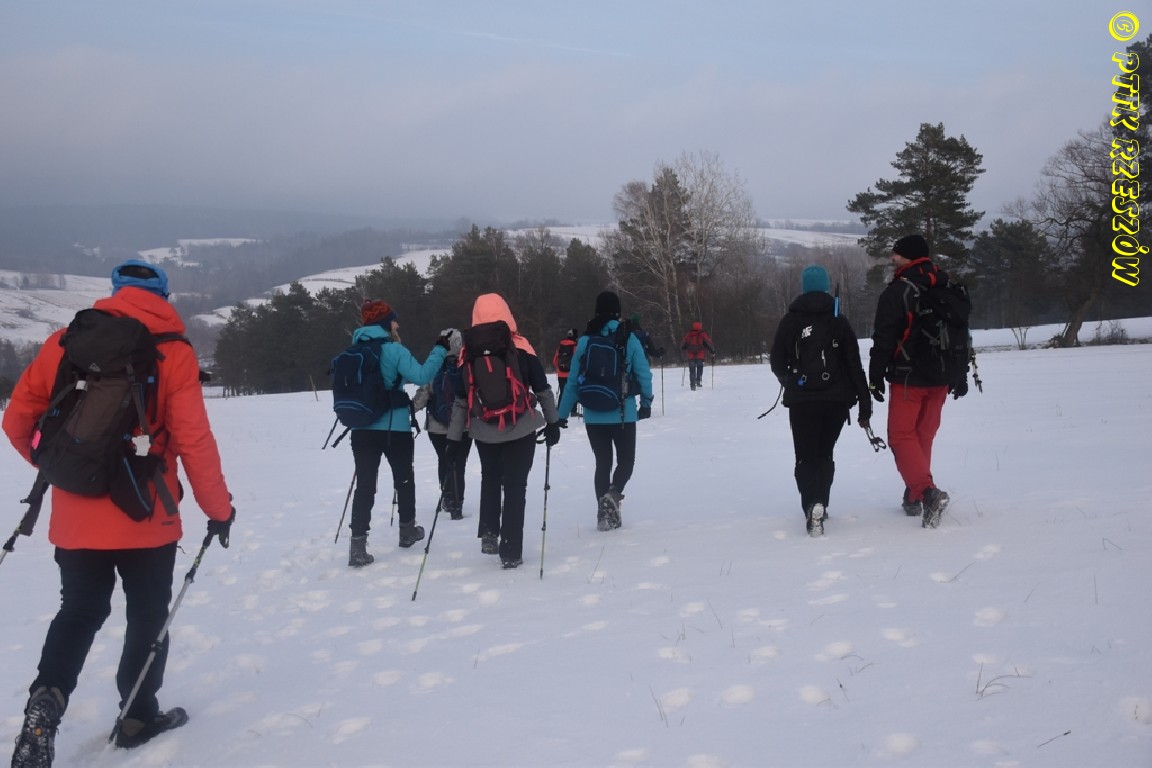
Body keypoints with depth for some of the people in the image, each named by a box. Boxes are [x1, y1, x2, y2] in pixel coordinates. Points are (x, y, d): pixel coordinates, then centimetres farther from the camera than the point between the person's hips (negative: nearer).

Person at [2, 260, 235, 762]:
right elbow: (193, 441, -12)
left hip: (75, 517, 3)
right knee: (148, 616, 17)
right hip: (145, 517, -3)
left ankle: (47, 697, -2)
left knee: (78, 612, 19)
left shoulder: (65, 342, 1)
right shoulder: (172, 352, -8)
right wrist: (219, 508, -1)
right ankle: (138, 716, 27)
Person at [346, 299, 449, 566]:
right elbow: (422, 376, -20)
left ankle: (358, 545, -11)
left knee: (365, 485, 0)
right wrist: (439, 350, -12)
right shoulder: (393, 350, -11)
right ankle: (407, 531, 31)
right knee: (404, 479, 17)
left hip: (362, 429, 5)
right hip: (394, 428, -4)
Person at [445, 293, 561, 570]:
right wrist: (552, 422, 10)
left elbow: (460, 399, 0)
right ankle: (511, 552, 7)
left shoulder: (469, 352, -3)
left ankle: (489, 534, 18)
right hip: (521, 429, -2)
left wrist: (454, 438, 5)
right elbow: (543, 389, -1)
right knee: (515, 486, 6)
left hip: (484, 432, 2)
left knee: (490, 479, 26)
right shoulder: (521, 347, -6)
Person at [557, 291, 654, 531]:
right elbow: (643, 373, -4)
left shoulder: (585, 340, -2)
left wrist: (562, 413, 5)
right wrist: (646, 402, 12)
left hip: (593, 416, 2)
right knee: (626, 460, 13)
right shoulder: (628, 338, -6)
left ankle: (605, 513, 11)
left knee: (603, 462, 15)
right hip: (623, 414, -2)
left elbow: (573, 379, -1)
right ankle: (614, 493, -15)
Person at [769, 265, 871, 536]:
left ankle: (812, 505, -21)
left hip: (802, 400, -2)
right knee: (825, 454, 21)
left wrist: (789, 382, 26)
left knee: (806, 457, 3)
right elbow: (855, 366, -1)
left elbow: (777, 363, 3)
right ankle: (821, 503, 22)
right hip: (837, 400, 2)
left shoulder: (789, 321, 0)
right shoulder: (839, 322, 2)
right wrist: (865, 405, 3)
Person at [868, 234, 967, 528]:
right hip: (940, 379, 7)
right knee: (924, 435, 16)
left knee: (902, 436, -1)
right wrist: (960, 376, 23)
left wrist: (875, 377, -8)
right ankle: (914, 499, 21)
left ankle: (927, 491, -20)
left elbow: (884, 339, -14)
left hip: (908, 378, -6)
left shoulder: (897, 291, -12)